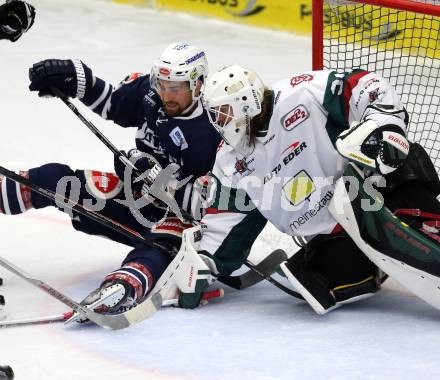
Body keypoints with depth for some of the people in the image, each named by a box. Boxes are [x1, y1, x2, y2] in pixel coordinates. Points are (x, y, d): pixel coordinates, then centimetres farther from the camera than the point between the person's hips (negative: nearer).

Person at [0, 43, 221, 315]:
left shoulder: (212, 134, -23)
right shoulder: (149, 92, -5)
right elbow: (111, 103, 13)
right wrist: (74, 78, -1)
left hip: (177, 214, -7)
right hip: (133, 196, 7)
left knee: (162, 243, -42)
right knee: (54, 181, -7)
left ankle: (126, 284, -71)